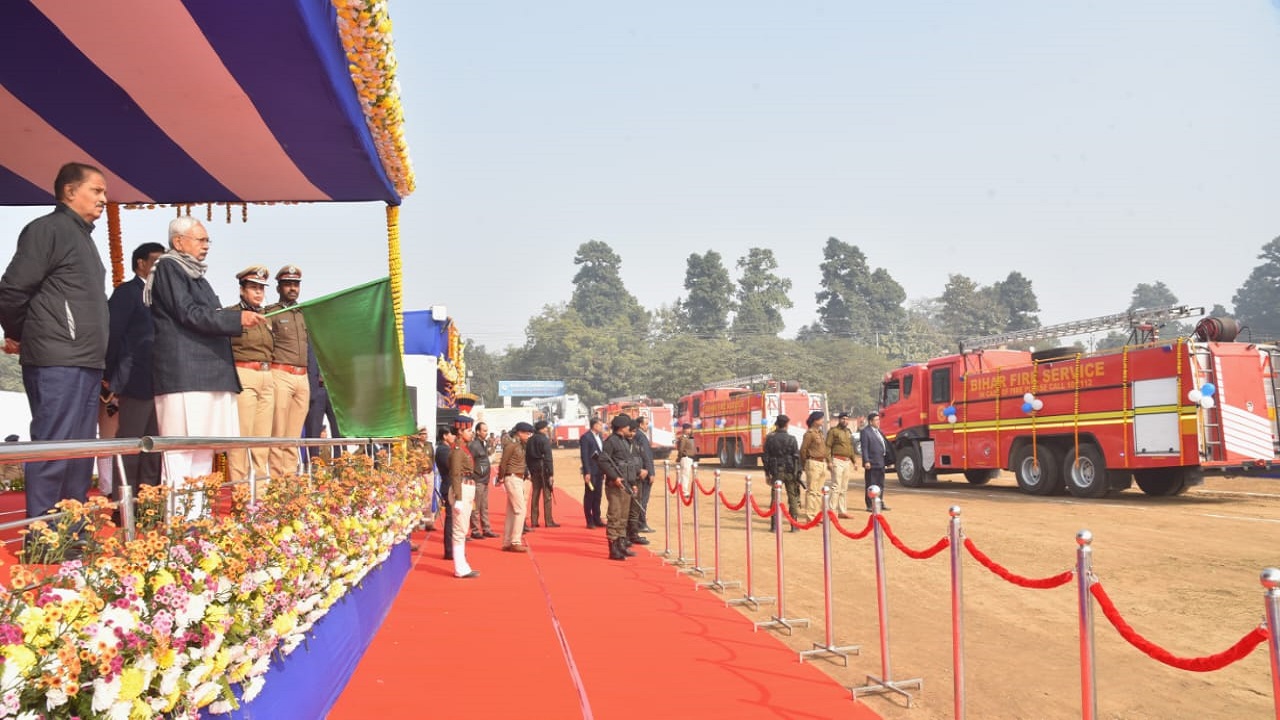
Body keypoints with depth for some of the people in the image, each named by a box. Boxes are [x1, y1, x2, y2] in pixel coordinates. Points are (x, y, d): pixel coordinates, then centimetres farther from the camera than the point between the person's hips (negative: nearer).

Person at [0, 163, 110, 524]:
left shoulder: (83, 236, 21)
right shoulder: (47, 229, -6)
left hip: (86, 363, 9)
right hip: (57, 363, -9)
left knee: (80, 455, 10)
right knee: (53, 452, -8)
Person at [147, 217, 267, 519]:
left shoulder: (194, 273, 25)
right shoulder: (168, 268, -2)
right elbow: (189, 314, -12)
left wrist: (237, 320, 12)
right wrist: (237, 318, -14)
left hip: (205, 370, 9)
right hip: (183, 372, -9)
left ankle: (196, 513, 10)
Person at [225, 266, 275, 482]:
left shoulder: (267, 317, 20)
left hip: (267, 378, 7)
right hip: (243, 377, -7)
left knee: (264, 436, 7)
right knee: (241, 434, -8)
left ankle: (262, 482, 12)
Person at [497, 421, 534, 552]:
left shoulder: (520, 445, 14)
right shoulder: (511, 445, -13)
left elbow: (521, 463, 9)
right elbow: (503, 463, -11)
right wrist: (501, 478, -1)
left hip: (519, 479, 9)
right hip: (513, 479, -9)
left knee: (511, 512, 11)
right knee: (520, 510, -10)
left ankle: (507, 543, 16)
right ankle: (515, 542, -8)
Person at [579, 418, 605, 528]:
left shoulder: (600, 437, 14)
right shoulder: (586, 437, -10)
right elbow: (584, 456, -14)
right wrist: (587, 472, -18)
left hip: (599, 471, 7)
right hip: (591, 472, -7)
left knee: (598, 496, 11)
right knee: (589, 496, -1)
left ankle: (597, 519, 19)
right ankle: (590, 522, 4)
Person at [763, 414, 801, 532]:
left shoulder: (770, 438, 0)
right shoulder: (791, 438, -5)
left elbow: (766, 457, 3)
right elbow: (797, 457, -4)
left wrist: (767, 473, 9)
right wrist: (798, 473, 1)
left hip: (776, 472, 1)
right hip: (790, 471, -1)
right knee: (793, 498, 5)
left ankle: (774, 525, 6)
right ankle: (794, 525, 6)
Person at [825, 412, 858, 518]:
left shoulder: (849, 432, 19)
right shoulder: (833, 431, -5)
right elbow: (828, 446, -10)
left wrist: (853, 461, 20)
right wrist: (829, 461, -17)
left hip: (848, 461, 8)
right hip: (837, 461, -8)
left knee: (844, 489, 11)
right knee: (836, 487, -11)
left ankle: (842, 511, 17)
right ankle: (833, 512, -11)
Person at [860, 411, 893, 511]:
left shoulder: (878, 431, 16)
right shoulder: (865, 432, -10)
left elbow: (884, 445, 19)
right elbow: (864, 448, -16)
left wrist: (888, 460, 17)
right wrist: (866, 461, -22)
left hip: (881, 463, 9)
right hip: (872, 464, -9)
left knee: (880, 485, 17)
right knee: (871, 486, -1)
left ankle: (880, 503, 27)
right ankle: (870, 506, 5)